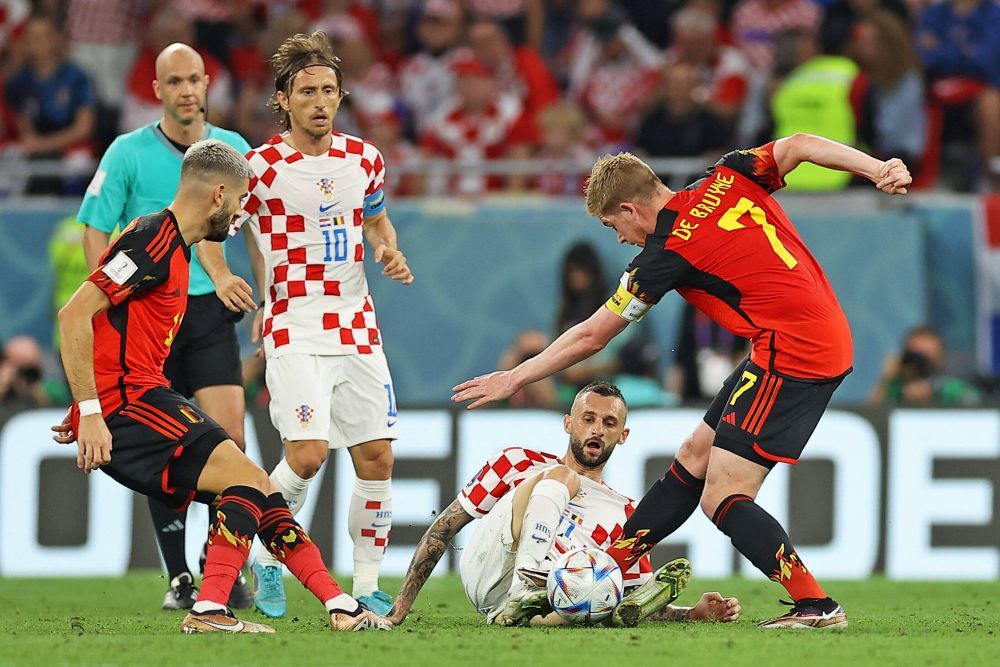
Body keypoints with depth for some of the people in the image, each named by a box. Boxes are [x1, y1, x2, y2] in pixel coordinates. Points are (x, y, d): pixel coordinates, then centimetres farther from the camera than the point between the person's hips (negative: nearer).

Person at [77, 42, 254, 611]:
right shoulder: (129, 152, 1)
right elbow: (95, 231, 3)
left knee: (228, 436, -11)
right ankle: (180, 578, 7)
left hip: (211, 309, 1)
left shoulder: (233, 149, 7)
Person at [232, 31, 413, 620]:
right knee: (308, 454, -17)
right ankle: (267, 562, 6)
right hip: (294, 329, -5)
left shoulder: (364, 159, 7)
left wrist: (390, 252, 6)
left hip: (357, 326, 5)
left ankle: (368, 585, 12)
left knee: (377, 458, 1)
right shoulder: (263, 167, -7)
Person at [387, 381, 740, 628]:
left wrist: (695, 612, 0)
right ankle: (524, 596, -39)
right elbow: (445, 526, 16)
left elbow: (639, 599, 22)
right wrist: (401, 607, 6)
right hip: (486, 571, -1)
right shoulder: (520, 464, 19)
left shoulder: (623, 514, 24)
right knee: (561, 478, -20)